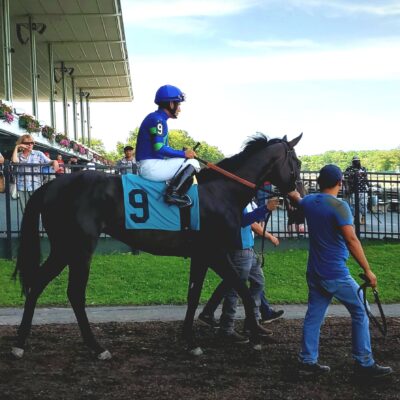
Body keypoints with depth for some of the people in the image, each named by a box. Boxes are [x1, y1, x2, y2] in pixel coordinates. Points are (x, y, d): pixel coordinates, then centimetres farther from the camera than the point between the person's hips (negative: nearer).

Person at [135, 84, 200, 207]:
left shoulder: (158, 119, 19)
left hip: (150, 167, 10)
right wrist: (183, 153, -16)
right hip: (150, 166, -10)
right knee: (193, 163, -11)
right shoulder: (157, 120, -12)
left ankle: (173, 192, 7)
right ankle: (173, 193, -18)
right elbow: (159, 148, -22)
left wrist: (183, 153, 8)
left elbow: (161, 147, 18)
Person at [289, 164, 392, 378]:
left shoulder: (309, 201, 5)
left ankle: (307, 361, 14)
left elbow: (295, 197, 29)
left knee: (313, 315, 12)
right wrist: (368, 270, -20)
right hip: (336, 275, -7)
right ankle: (364, 364, 9)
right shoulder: (338, 206, -16)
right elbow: (351, 240, -24)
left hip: (314, 273, 7)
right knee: (360, 313, 6)